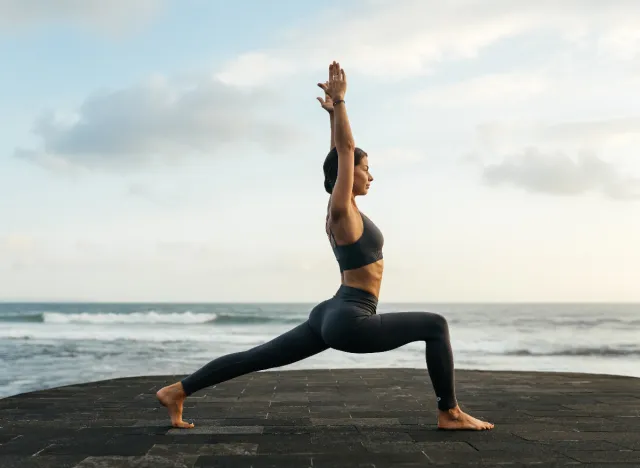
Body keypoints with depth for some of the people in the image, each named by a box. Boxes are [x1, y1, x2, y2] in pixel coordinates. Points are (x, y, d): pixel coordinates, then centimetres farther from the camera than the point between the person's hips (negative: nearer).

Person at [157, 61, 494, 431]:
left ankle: (177, 391, 12)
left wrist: (334, 109, 24)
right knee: (435, 326, -6)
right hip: (349, 321, -10)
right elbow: (344, 148, -14)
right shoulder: (342, 211, -11)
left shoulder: (343, 209, 13)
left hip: (332, 317, 10)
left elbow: (342, 152, 22)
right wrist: (339, 102, -9)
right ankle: (450, 414, -2)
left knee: (258, 358, 10)